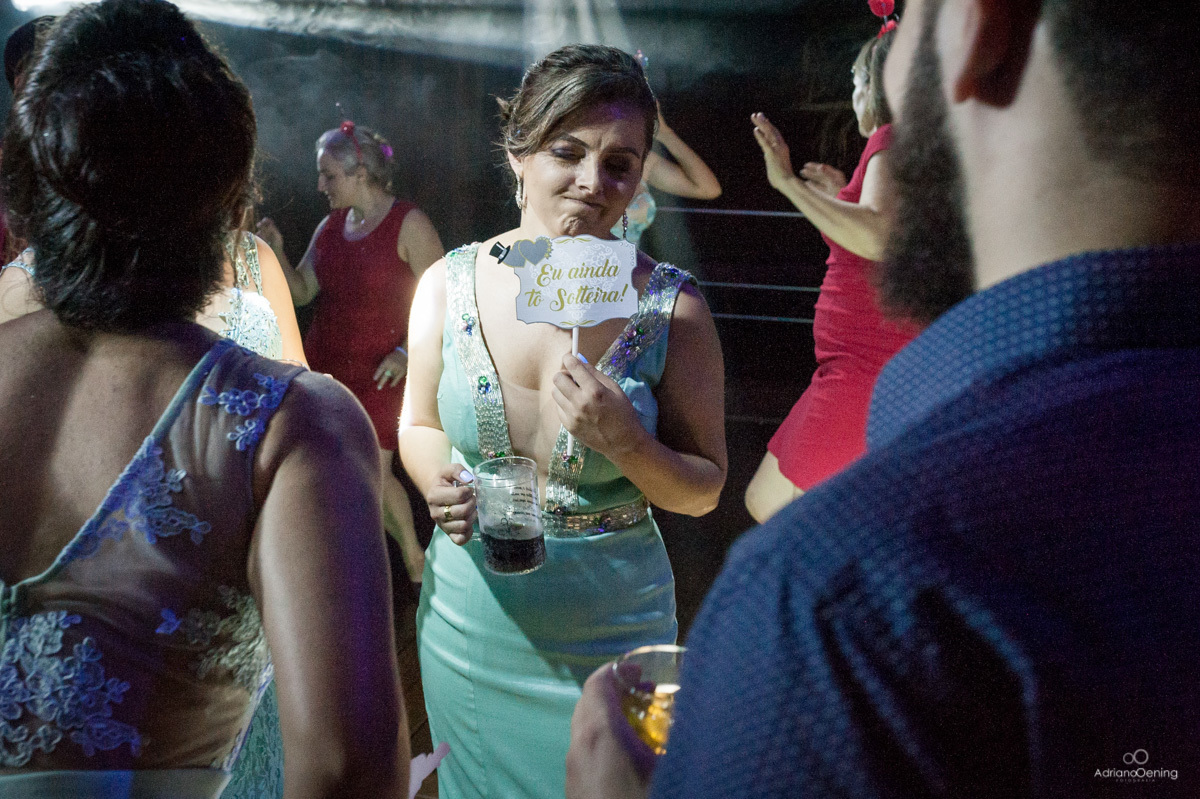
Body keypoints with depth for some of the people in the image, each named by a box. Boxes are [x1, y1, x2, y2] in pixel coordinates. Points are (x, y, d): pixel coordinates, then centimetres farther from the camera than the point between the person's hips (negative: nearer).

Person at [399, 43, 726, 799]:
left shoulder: (672, 306, -13)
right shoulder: (449, 283, -7)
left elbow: (703, 490, -6)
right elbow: (419, 425, 7)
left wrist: (624, 441, -25)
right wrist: (438, 483, -14)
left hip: (610, 637, -2)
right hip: (470, 624, 2)